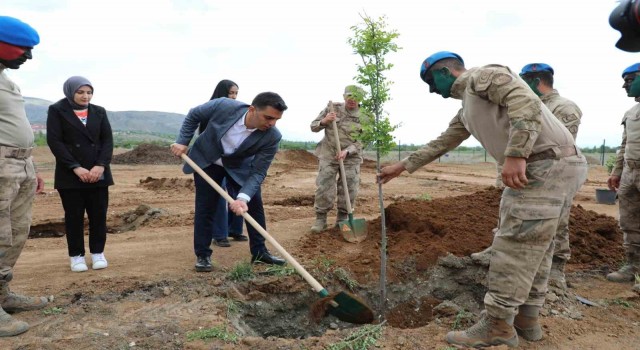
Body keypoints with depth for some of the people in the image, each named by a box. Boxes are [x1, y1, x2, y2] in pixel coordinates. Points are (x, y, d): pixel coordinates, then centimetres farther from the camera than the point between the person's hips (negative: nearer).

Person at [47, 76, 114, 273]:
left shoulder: (99, 112, 11)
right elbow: (54, 141, -7)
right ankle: (76, 255, 14)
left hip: (98, 173, 3)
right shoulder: (57, 111, 1)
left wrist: (101, 165, -12)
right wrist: (75, 167, -16)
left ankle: (98, 253, 16)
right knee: (74, 216, 3)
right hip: (70, 174, -2)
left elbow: (107, 140, 4)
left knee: (99, 215, 3)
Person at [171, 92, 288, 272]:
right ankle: (202, 255, 12)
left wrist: (243, 198, -41)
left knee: (254, 204, 1)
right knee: (205, 207, -1)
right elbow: (193, 115, -12)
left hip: (240, 166, 2)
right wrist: (182, 141, -13)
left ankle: (259, 252, 16)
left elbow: (258, 172, -28)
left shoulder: (272, 137, -31)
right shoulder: (223, 106, -33)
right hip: (206, 159, -1)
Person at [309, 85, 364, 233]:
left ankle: (342, 219, 18)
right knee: (324, 187, -6)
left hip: (351, 157, 1)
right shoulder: (332, 107, -2)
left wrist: (346, 151, -23)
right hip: (328, 154, -1)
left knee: (349, 190, 2)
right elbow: (313, 127, 2)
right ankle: (320, 218, 6)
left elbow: (361, 142, -6)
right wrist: (324, 121, -19)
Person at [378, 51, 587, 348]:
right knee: (534, 246, 14)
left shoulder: (483, 76, -4)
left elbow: (526, 102, -20)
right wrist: (402, 166, 34)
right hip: (550, 167, 10)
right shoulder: (467, 110, 26)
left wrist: (515, 154, -29)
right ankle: (526, 318, 24)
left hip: (546, 165, -10)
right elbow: (440, 143, 32)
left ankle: (498, 325, 0)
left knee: (514, 246, -8)